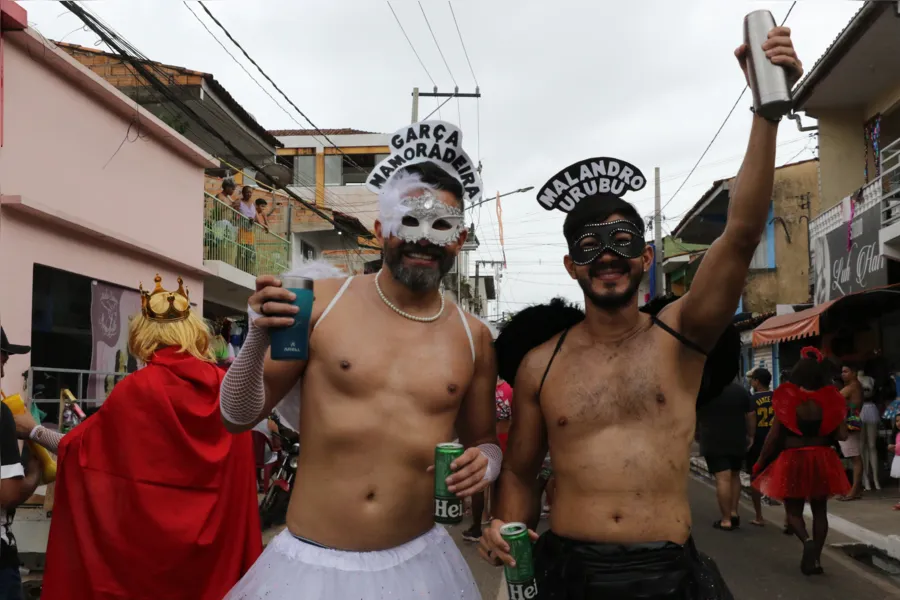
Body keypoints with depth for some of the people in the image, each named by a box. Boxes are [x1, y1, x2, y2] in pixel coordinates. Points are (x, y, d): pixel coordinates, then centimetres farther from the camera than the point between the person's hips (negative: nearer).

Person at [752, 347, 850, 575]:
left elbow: (774, 436, -9)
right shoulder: (829, 400, -6)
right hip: (822, 460, 2)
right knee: (820, 511, 16)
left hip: (793, 460, -2)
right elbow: (842, 435, -7)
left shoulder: (787, 400, -11)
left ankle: (807, 540, -17)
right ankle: (815, 559, 15)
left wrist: (760, 463, 0)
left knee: (794, 511, 10)